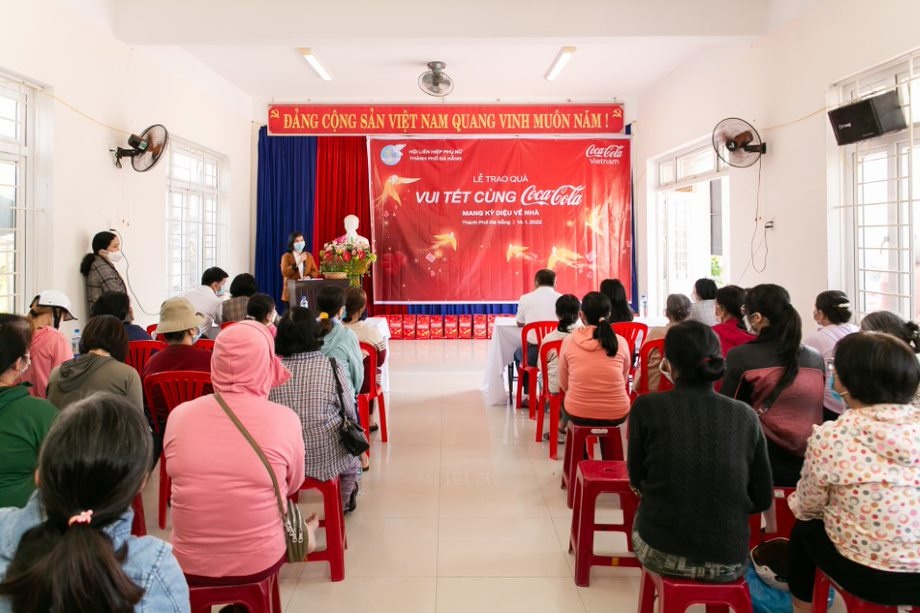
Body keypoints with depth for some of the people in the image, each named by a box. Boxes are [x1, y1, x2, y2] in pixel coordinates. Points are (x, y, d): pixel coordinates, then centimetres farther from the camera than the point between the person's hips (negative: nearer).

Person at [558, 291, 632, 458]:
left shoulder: (569, 342, -9)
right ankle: (609, 462, 48)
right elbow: (624, 380, 8)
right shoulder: (621, 342, -8)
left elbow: (564, 385, 3)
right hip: (617, 415, 1)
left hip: (577, 413, -1)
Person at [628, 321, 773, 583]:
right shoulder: (745, 415, -4)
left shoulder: (647, 407, -10)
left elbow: (636, 479, 3)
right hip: (728, 561, 2)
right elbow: (763, 498, 1)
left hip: (661, 552, -2)